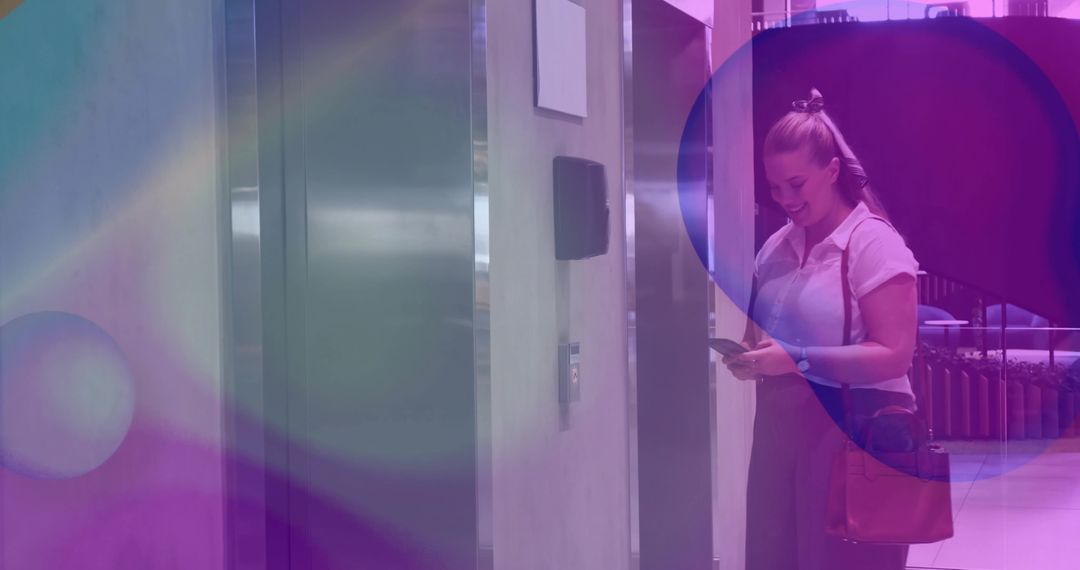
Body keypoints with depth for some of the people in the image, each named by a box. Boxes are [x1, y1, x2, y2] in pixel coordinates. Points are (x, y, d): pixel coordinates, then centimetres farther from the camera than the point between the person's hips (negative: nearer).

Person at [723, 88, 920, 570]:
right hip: (780, 426, 6)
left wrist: (798, 360, -23)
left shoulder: (873, 244, -11)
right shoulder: (776, 246, 10)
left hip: (854, 433, -6)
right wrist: (748, 353, -2)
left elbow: (894, 355, -16)